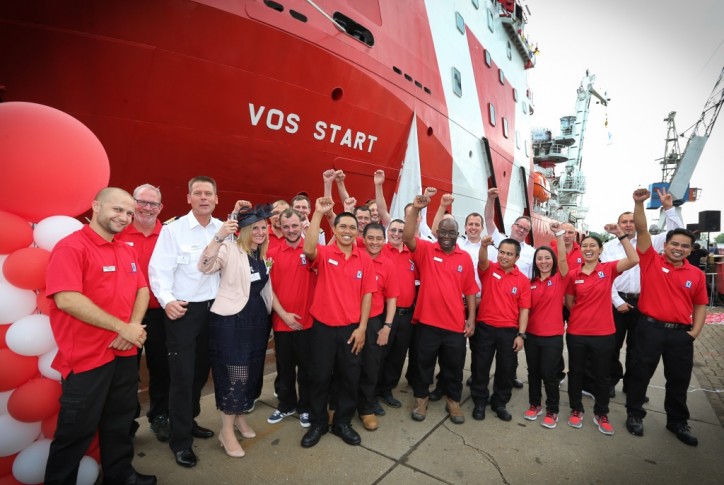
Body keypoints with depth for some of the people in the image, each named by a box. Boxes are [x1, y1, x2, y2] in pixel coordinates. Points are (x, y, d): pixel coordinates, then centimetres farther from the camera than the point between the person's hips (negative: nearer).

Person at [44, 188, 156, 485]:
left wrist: (134, 326, -9)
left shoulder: (128, 251, 10)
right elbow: (66, 299, -23)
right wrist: (122, 327, -20)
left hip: (125, 353, 7)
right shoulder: (71, 246, -13)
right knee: (76, 431, 9)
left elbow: (142, 290, 10)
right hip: (86, 357, -7)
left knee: (120, 422, 21)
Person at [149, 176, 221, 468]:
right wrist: (167, 300, -23)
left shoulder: (224, 229, 3)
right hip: (183, 311, -4)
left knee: (201, 371, 17)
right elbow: (158, 269, -12)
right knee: (182, 375, 3)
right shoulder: (173, 229, -8)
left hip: (214, 309, 4)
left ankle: (189, 422, 39)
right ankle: (180, 440, 21)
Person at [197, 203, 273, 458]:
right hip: (231, 321, -7)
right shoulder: (230, 249, -12)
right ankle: (226, 430, 20)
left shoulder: (262, 253, 8)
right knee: (234, 374, 1)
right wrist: (219, 237, -42)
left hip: (257, 319, 7)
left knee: (251, 372, 17)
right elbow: (205, 266, -30)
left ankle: (239, 416, 39)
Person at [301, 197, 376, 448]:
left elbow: (367, 294, 1)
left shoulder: (364, 259, 0)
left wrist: (362, 327, -3)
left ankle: (343, 423, 33)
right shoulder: (324, 253, -6)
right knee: (319, 377, 10)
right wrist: (318, 213, -31)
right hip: (323, 326, -1)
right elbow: (308, 249, -30)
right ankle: (318, 423, 32)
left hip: (351, 328, 2)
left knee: (349, 378, 12)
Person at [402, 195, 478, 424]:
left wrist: (471, 317, 1)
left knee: (454, 366, 15)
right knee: (423, 364, 13)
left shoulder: (465, 258, 3)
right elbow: (407, 236, -21)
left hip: (455, 324, 2)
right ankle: (421, 399, 33)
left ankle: (453, 401, 36)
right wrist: (415, 209, -31)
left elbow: (470, 290, 5)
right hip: (427, 321, -1)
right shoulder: (425, 250, -3)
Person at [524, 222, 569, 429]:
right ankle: (535, 404, 32)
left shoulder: (559, 279, -5)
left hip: (552, 336, -3)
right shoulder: (531, 283, 3)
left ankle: (552, 410, 23)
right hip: (532, 334, 3)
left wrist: (559, 233, -29)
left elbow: (563, 258, -22)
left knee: (549, 374, 5)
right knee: (533, 372, 14)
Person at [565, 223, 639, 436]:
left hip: (603, 333, 0)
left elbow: (634, 260, -23)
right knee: (576, 373, 14)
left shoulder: (608, 269, -3)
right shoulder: (573, 274, -2)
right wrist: (584, 314, 0)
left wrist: (621, 234, -25)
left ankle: (601, 414, 34)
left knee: (601, 376, 14)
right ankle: (576, 410, 32)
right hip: (577, 333, 1)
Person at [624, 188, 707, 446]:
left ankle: (677, 421, 33)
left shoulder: (696, 274, 6)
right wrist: (639, 203, -22)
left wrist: (694, 332, 1)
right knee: (641, 373, 7)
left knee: (679, 379, 14)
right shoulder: (652, 261, -2)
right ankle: (635, 414, 23)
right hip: (650, 327, -3)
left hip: (681, 333, 3)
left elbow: (700, 306, 12)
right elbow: (642, 231, -12)